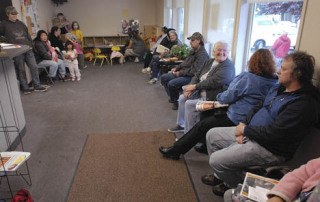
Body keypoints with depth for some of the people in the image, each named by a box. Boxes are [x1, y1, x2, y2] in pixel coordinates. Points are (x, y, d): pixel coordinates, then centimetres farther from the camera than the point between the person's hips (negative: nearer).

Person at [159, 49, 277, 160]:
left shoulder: (248, 77, -17)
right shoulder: (274, 81, 3)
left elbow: (228, 97, -12)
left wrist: (219, 96, 8)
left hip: (236, 120, -8)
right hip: (249, 120, 8)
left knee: (201, 126, 4)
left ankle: (175, 150, 14)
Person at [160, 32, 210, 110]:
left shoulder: (202, 54, -18)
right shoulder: (194, 51, 13)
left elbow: (194, 71, -25)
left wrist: (180, 73, -19)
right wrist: (176, 68, 7)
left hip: (191, 77, -10)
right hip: (183, 73, 10)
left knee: (171, 83, -29)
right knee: (163, 77, 7)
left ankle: (175, 101, -1)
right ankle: (173, 97, 15)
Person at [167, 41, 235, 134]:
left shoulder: (228, 66, -15)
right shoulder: (210, 61, 12)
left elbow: (213, 82, -25)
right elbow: (198, 75, 12)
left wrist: (195, 86, -18)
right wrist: (190, 87, -6)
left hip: (212, 97, -9)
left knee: (189, 104, -23)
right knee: (182, 98, 10)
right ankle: (181, 125, 27)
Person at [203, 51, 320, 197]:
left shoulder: (303, 103, -23)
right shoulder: (280, 88, 8)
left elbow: (273, 133, -27)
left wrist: (245, 129, -13)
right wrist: (243, 125, -1)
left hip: (269, 149, -9)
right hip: (250, 133, 10)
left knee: (216, 160, -17)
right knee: (212, 135, 11)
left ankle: (237, 186, 16)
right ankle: (221, 175, 27)